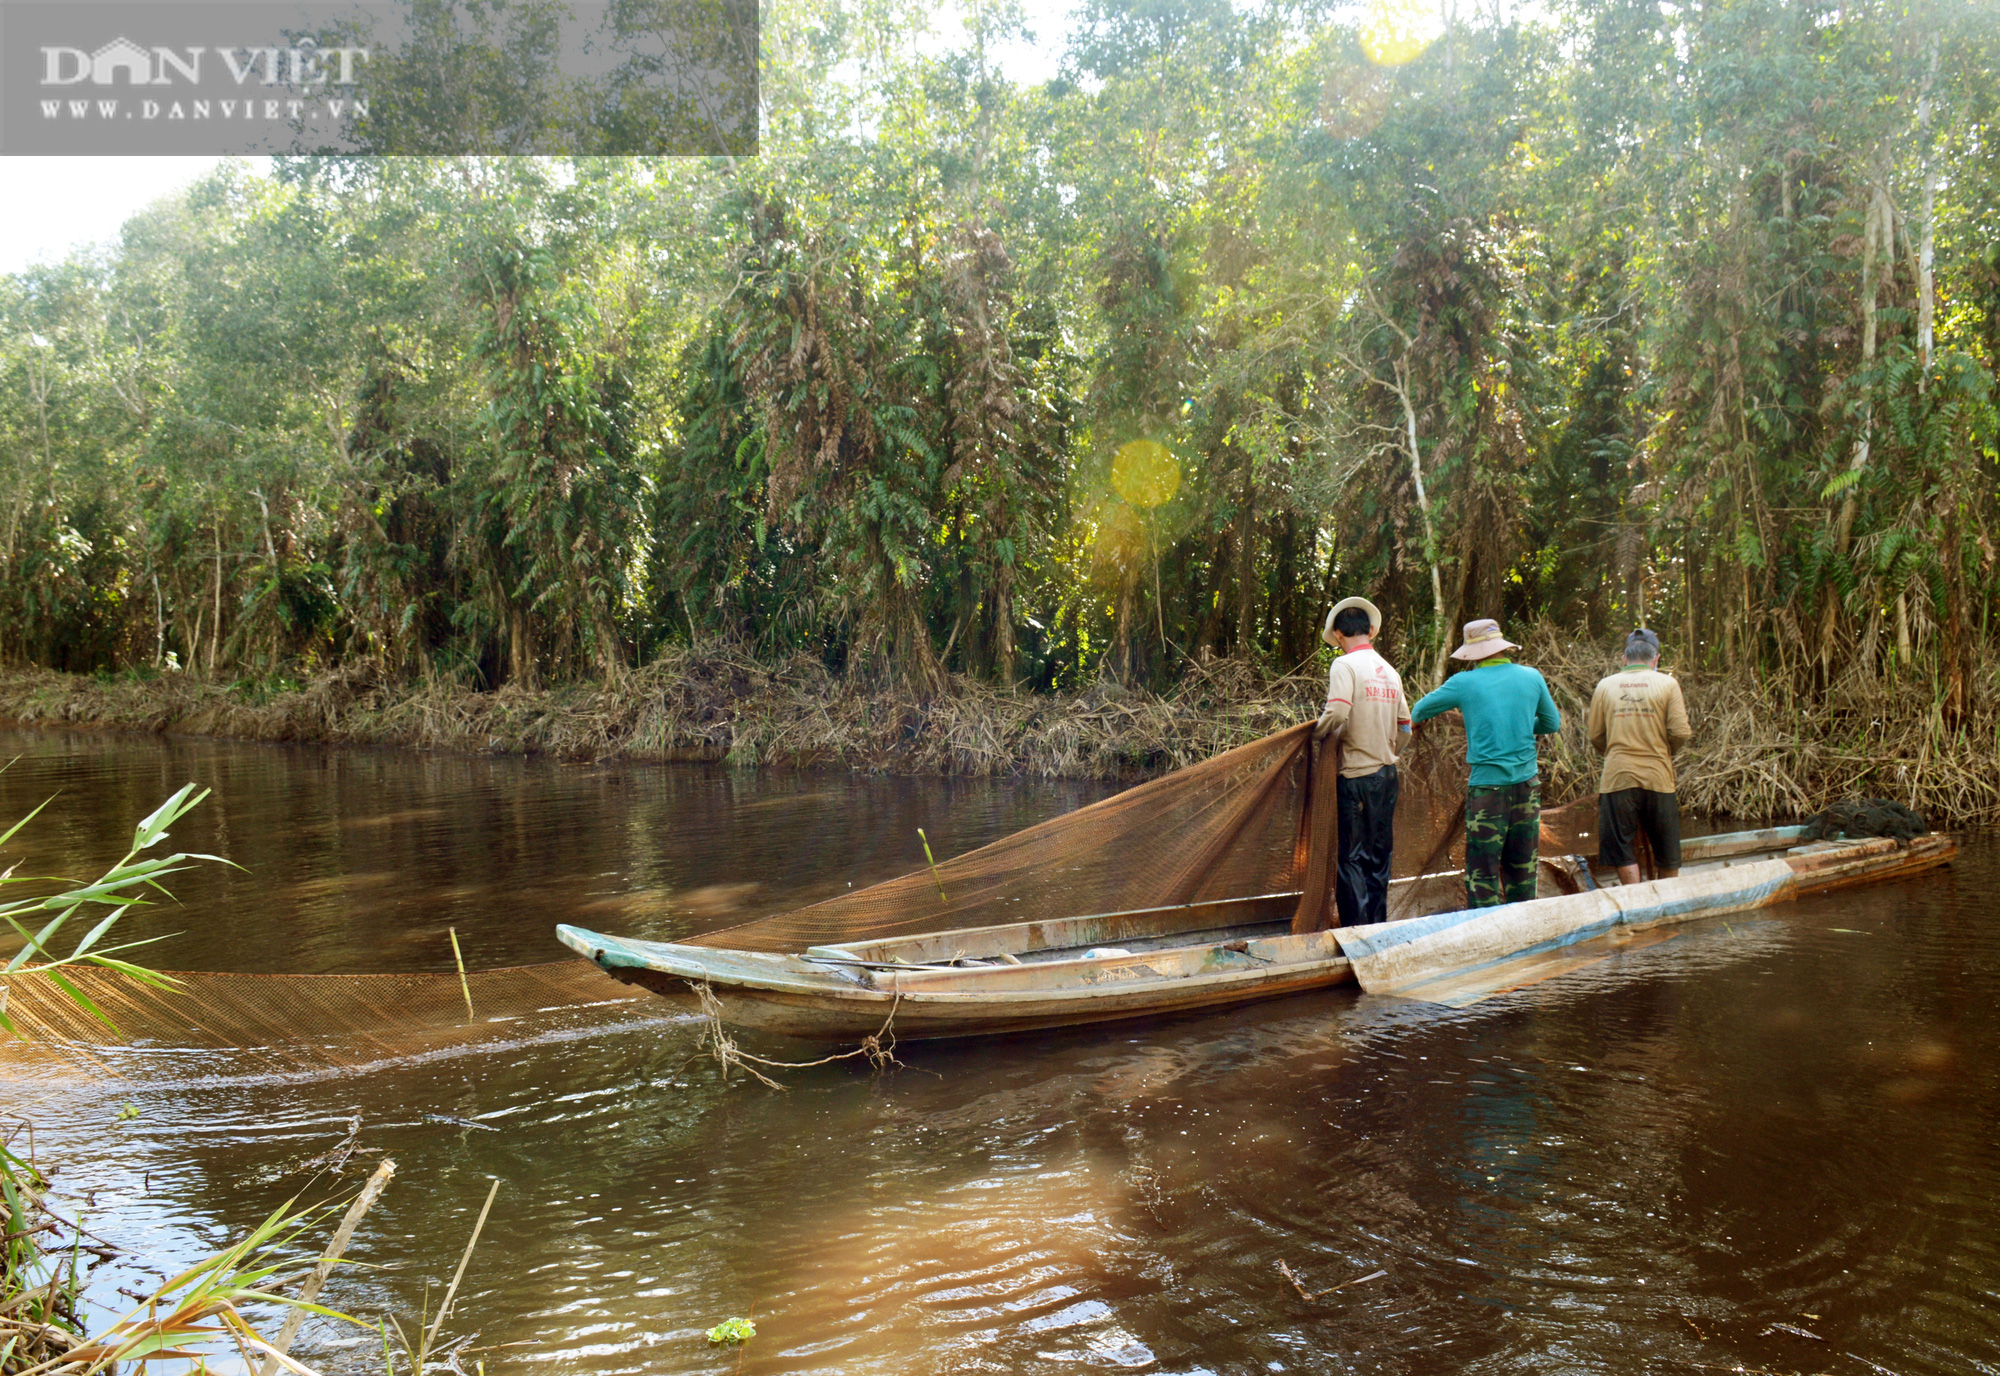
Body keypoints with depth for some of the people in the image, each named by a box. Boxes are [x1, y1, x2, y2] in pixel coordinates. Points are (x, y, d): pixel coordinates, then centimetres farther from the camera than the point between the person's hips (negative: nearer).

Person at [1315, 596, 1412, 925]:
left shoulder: (1345, 665, -11)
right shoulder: (1390, 672, 10)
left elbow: (1337, 713, -24)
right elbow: (1404, 724, 14)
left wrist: (1317, 731, -5)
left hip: (1356, 775, -6)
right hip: (1387, 775, 6)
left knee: (1351, 858, -1)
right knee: (1379, 857, 13)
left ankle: (1356, 931, -2)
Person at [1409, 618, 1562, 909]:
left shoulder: (1463, 683, -5)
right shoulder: (1532, 677, 2)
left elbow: (1419, 712, 9)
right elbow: (1553, 723, 14)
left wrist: (1416, 721, 31)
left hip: (1487, 786, -4)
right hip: (1527, 784, 4)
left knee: (1482, 871, 1)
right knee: (1522, 867, 13)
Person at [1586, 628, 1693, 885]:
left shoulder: (1605, 685, 4)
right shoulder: (1667, 683, 0)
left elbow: (1596, 737, 4)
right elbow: (1681, 733, -6)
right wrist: (1665, 751, 14)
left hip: (1617, 777, 0)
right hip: (1658, 777, 0)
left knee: (1622, 853, 4)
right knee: (1668, 858, 15)